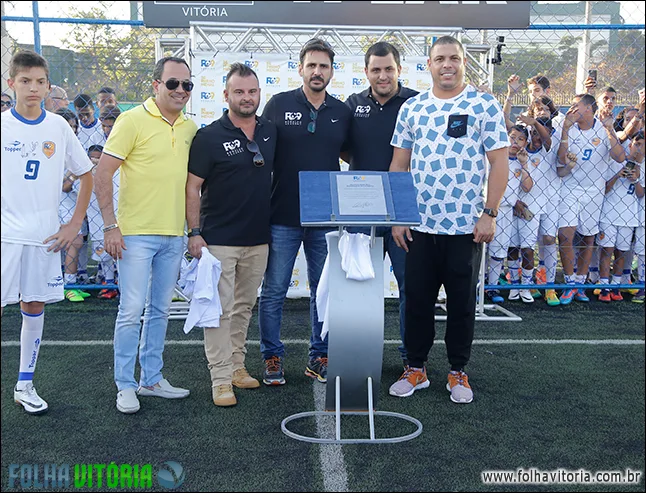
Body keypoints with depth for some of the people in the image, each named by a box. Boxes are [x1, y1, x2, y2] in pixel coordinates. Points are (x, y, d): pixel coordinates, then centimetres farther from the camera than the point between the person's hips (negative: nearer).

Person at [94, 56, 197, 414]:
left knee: (160, 310, 13)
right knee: (131, 310, -3)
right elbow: (102, 175, -10)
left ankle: (151, 379, 26)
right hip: (136, 233, -6)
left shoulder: (190, 128, 10)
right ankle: (125, 386, 11)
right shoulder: (133, 121, -8)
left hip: (173, 235, 6)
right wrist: (110, 226, -15)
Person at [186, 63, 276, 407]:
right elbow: (193, 187, -6)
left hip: (258, 238, 5)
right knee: (219, 308, -2)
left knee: (244, 306, 15)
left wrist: (273, 224, 13)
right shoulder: (209, 136, -7)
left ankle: (237, 364, 28)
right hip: (219, 239, -5)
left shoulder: (270, 132, 8)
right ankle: (221, 378, 5)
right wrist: (194, 232, -13)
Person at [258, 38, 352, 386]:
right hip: (282, 216, -2)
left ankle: (319, 357, 23)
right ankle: (272, 357, 18)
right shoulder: (278, 104, 0)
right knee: (274, 291, 3)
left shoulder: (342, 112, 8)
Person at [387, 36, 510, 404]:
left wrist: (489, 214, -9)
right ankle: (416, 369, 25)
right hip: (420, 225, 3)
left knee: (462, 302, 8)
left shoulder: (485, 106, -1)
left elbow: (499, 162, -3)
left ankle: (459, 372, 25)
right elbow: (399, 165, 8)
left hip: (467, 226, -2)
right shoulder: (411, 108, 7)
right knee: (418, 299, 10)